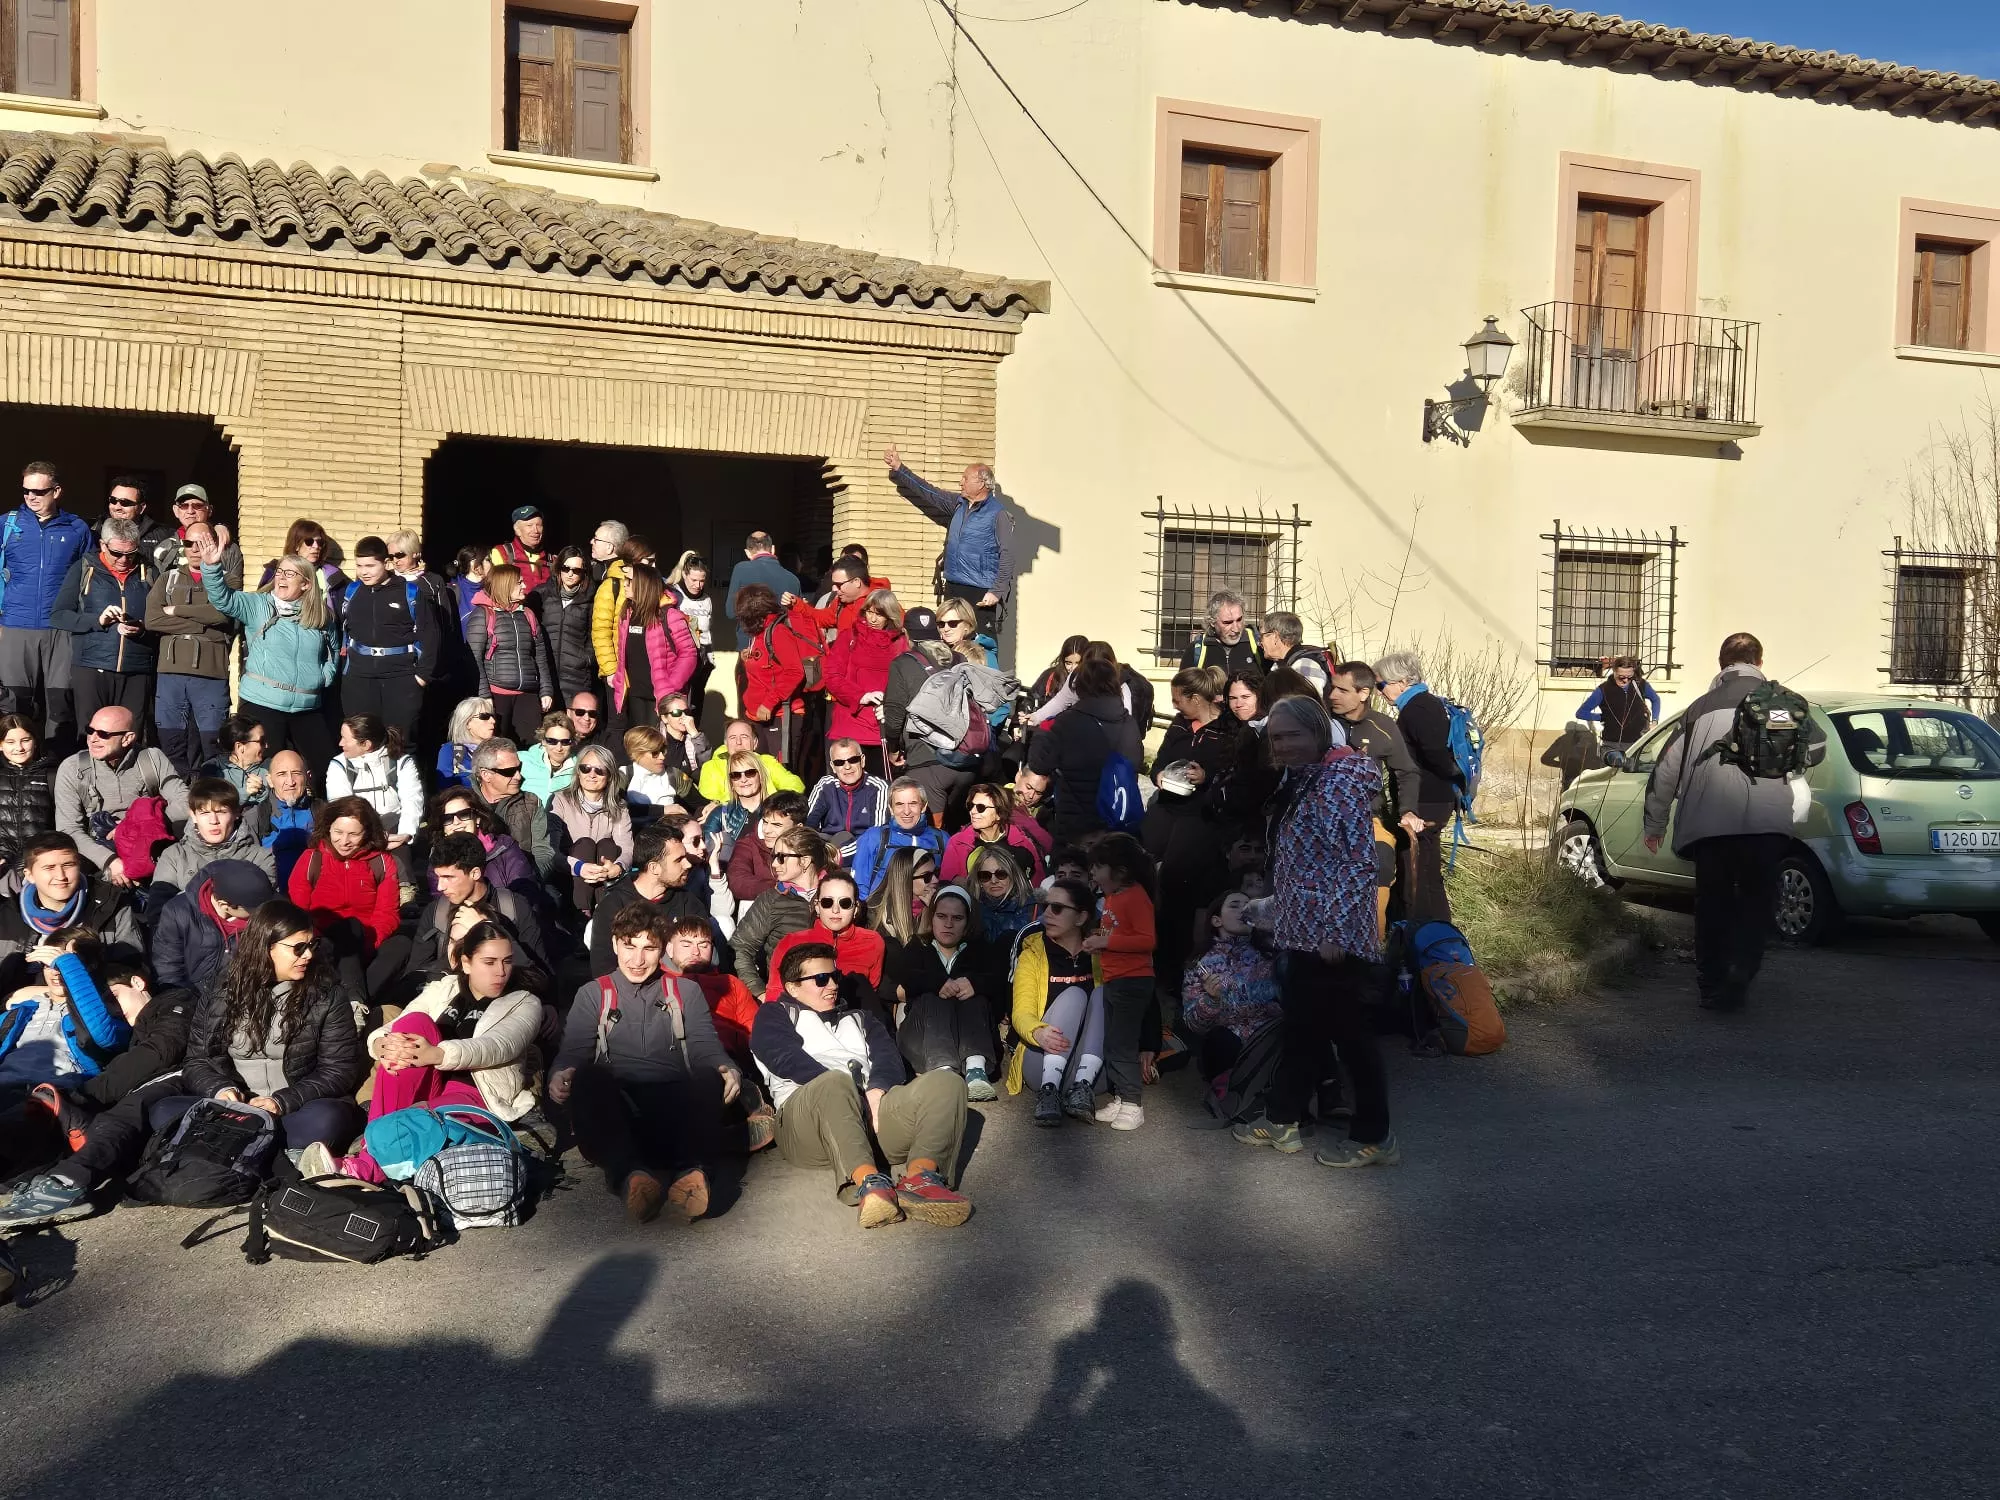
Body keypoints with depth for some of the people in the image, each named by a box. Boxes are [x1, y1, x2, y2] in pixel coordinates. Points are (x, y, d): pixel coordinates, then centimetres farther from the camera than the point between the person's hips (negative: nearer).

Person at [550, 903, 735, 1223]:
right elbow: (573, 1052, 7)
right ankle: (630, 1172, -48)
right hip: (615, 1106, 0)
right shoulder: (593, 995, 21)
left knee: (709, 1076, -32)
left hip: (674, 1106, 0)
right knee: (587, 1077, -34)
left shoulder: (686, 992, 22)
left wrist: (726, 1069, -17)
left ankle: (690, 1170, -50)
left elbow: (706, 1049, 9)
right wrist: (559, 1075, -19)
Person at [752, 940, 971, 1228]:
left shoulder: (859, 1018, 36)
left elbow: (889, 1059, 15)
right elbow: (787, 1060, 1)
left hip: (874, 1104, 5)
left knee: (947, 1081, -20)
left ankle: (920, 1177, -46)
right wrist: (840, 1086, -14)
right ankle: (868, 1182, -61)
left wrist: (876, 1091, -9)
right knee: (835, 1081, -39)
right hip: (809, 1113, -5)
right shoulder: (775, 1015, 23)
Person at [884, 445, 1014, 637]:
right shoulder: (959, 504, 12)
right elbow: (927, 492, 17)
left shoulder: (998, 513, -10)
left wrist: (997, 591, -18)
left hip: (981, 593, -8)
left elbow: (1007, 555, -13)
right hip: (953, 588, 8)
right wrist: (898, 469, 13)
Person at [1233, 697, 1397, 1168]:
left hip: (1333, 935, -9)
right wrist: (1273, 909, 21)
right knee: (1302, 1028, 17)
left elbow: (1360, 861, -21)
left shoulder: (1342, 779, -15)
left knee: (1350, 1034, 1)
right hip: (1305, 932, 9)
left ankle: (1373, 1137, 12)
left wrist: (1335, 931, -23)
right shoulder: (1300, 782, 13)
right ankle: (1280, 1121, 27)